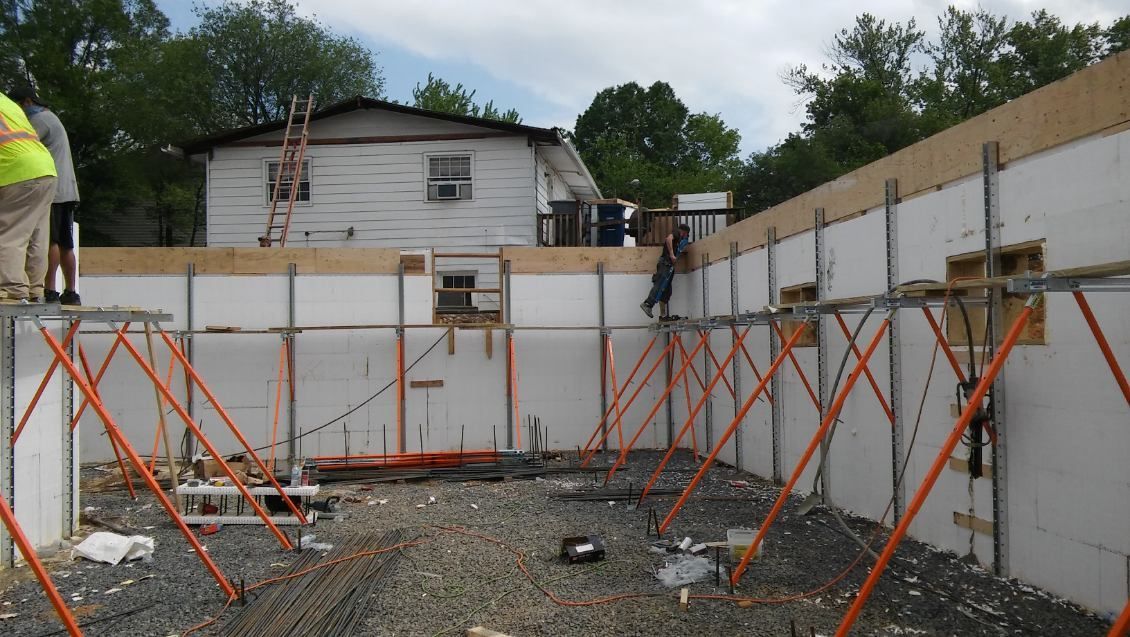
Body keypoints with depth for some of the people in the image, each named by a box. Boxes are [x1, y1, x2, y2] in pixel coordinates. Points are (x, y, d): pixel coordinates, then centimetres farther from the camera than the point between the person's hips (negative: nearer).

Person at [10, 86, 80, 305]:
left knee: (50, 240, -13)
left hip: (51, 189, -10)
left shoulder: (40, 119, -3)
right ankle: (70, 293, 8)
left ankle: (49, 291, -17)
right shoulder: (51, 118, 28)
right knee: (65, 244, 7)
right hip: (66, 189, 10)